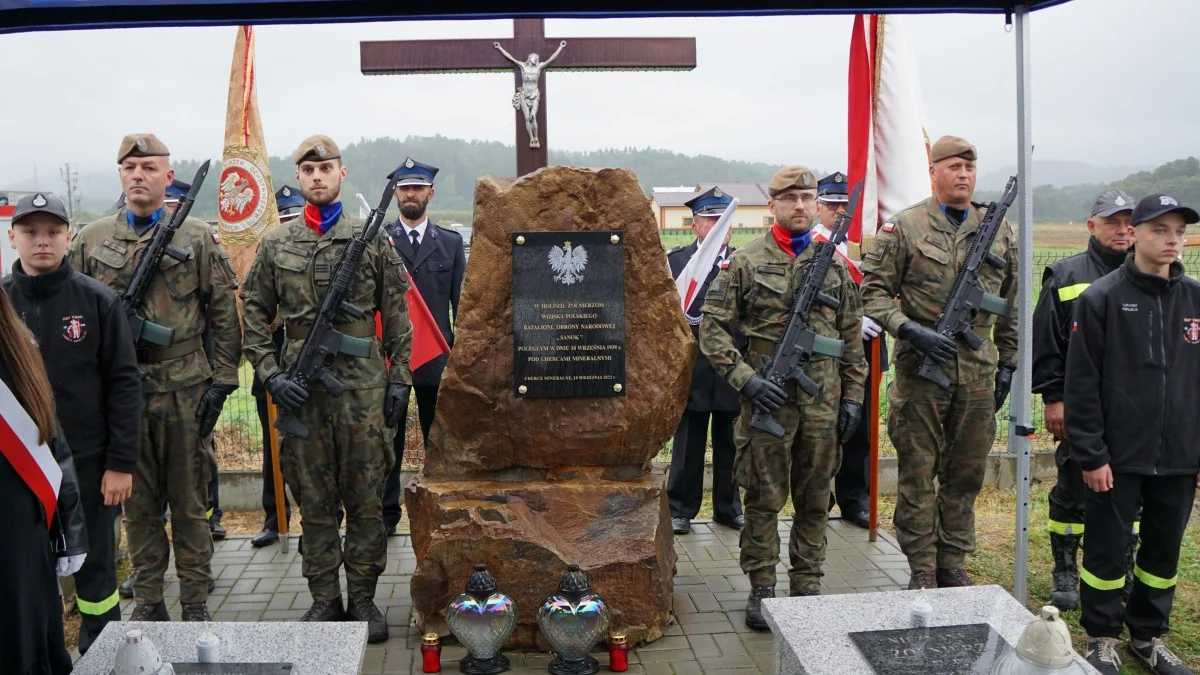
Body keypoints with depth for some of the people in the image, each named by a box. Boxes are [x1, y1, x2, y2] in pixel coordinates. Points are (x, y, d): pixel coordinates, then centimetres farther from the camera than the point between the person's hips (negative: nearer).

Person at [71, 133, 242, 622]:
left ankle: (195, 602, 18)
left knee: (189, 500, 7)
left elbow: (224, 315, 0)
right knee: (137, 502, 11)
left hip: (185, 389, -2)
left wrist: (222, 380, -5)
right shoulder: (90, 240, 6)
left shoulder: (198, 238, 0)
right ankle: (148, 599, 23)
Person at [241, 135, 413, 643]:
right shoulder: (275, 245, 6)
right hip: (301, 390, 1)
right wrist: (270, 374, -3)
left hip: (363, 387, -1)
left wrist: (399, 378, -1)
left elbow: (396, 316, 4)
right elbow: (254, 315, 8)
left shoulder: (373, 240, 3)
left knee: (366, 500, 6)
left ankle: (362, 598, 19)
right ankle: (324, 598, 22)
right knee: (314, 501, 9)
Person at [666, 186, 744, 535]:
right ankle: (680, 510, 18)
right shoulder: (674, 261, 4)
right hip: (691, 370, -1)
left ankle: (729, 507, 26)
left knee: (730, 443, 11)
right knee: (687, 443, 6)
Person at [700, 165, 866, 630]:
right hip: (768, 400, -3)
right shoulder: (746, 262, -2)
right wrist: (746, 380, -13)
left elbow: (851, 336, 13)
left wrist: (853, 395, 8)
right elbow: (713, 329, -4)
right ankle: (762, 590, 16)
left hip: (823, 402, 4)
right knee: (764, 499, 4)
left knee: (814, 499, 11)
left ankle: (807, 586, 24)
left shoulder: (834, 263, 9)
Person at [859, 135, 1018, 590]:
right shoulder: (903, 227, -4)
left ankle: (954, 564, 26)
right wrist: (912, 331, -17)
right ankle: (922, 569, 16)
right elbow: (873, 291, -5)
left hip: (978, 372, 4)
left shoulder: (1000, 232, 9)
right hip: (920, 369, -4)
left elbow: (1010, 305, 15)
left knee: (965, 474, 12)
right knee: (917, 473, 4)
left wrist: (1007, 363, 13)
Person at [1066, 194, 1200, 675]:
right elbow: (1082, 385, -8)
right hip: (1118, 456, -4)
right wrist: (1091, 454, -11)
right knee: (1107, 549, 6)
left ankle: (1149, 636, 32)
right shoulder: (1102, 299, -7)